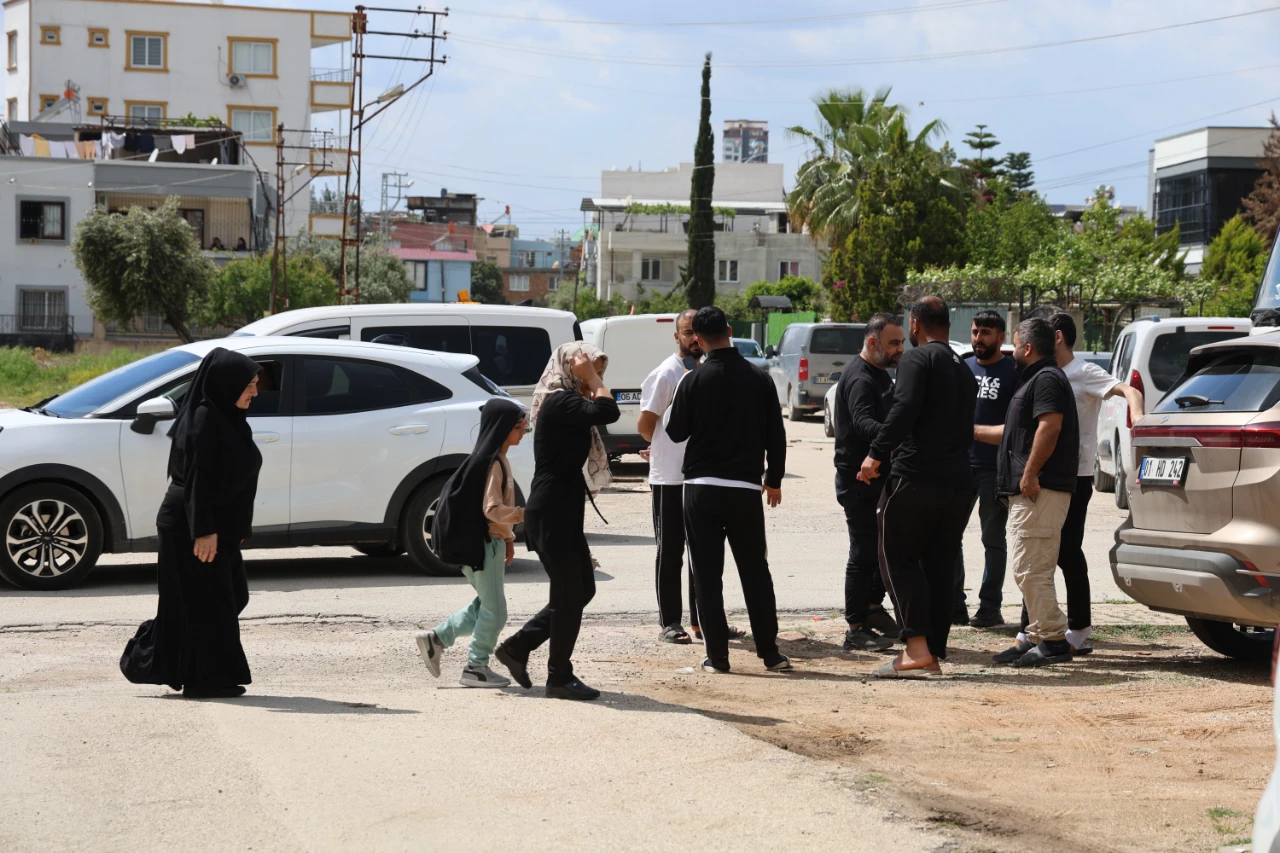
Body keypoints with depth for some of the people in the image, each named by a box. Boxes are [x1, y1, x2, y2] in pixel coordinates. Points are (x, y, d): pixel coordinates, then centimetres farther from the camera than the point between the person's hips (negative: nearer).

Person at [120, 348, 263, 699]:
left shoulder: (226, 418, 13)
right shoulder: (204, 419, -17)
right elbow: (196, 479, -22)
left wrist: (235, 528, 20)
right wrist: (203, 531, -24)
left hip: (217, 526, 10)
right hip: (194, 528, -10)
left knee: (231, 596, 13)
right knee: (207, 602, -4)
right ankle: (204, 680, 5)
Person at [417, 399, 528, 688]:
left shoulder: (498, 460, 13)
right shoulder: (490, 462, -18)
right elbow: (492, 509, -24)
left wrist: (508, 538, 17)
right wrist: (525, 515, -29)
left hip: (491, 542, 10)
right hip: (483, 544, -10)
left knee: (487, 605, 16)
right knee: (494, 610, -1)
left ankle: (436, 638, 18)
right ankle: (476, 668, 10)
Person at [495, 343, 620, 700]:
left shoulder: (566, 403, 17)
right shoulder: (560, 402, -15)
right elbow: (608, 413, -29)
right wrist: (590, 378, -20)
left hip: (564, 513, 11)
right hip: (552, 513, -11)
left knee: (581, 590, 14)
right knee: (570, 594, -3)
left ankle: (517, 647, 21)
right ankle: (560, 678, 7)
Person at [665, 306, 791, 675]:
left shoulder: (693, 380, -7)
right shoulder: (758, 378, 0)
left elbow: (676, 432, 2)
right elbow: (775, 434, 4)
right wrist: (774, 479, 16)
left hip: (701, 488, -2)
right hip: (745, 488, 2)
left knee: (707, 575, 4)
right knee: (755, 572, 10)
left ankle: (717, 655, 3)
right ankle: (770, 653, 10)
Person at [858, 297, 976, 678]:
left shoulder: (917, 358, -5)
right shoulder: (964, 370, 22)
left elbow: (904, 409, -20)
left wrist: (876, 454, -21)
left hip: (917, 475, -8)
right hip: (959, 481, 8)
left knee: (898, 559, -3)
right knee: (940, 564, 10)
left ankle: (917, 646, -14)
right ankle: (934, 653, 10)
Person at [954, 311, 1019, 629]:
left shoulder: (1012, 372, -3)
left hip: (995, 468, -5)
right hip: (961, 465, 5)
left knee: (993, 539, 3)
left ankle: (990, 607, 9)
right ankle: (954, 605, 12)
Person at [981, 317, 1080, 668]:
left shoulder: (1046, 379, -9)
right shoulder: (1036, 379, 24)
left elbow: (1049, 426, -23)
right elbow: (1017, 432, 34)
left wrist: (1030, 475, -24)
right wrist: (973, 430, 41)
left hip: (1039, 491, -11)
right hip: (1027, 493, 11)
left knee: (1031, 570, -12)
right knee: (1029, 570, 12)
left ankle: (1052, 641, -10)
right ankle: (1037, 637, 16)